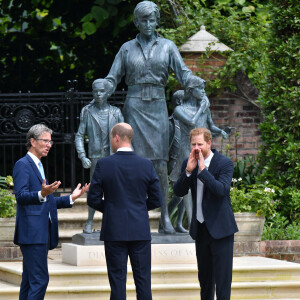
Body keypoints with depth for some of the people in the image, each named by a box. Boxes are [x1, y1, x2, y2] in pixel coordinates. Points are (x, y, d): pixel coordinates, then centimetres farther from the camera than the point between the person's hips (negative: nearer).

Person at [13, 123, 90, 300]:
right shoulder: (23, 165, -6)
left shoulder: (38, 166, 24)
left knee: (30, 281, 9)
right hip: (32, 232, -10)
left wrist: (71, 198, 18)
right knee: (40, 279, -16)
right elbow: (21, 196, -18)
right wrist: (41, 194, -35)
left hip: (42, 233, 10)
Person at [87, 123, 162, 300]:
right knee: (143, 279, 6)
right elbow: (156, 200, 2)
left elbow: (93, 200, -4)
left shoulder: (104, 165, -7)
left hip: (114, 232, -1)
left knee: (117, 279, 2)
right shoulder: (147, 165, -2)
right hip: (140, 231, 1)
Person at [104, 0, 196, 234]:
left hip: (157, 106, 0)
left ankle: (165, 216, -5)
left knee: (160, 162, -6)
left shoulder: (167, 46, 8)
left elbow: (183, 73, 1)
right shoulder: (127, 49, 9)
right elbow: (112, 78, 10)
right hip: (134, 106, 0)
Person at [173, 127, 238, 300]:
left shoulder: (224, 163, -11)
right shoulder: (188, 163, 5)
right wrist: (188, 171, -15)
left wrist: (203, 169, -26)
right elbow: (179, 192, -1)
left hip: (220, 227, -6)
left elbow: (222, 190, -25)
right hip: (200, 227, 6)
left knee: (222, 275, -6)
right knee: (204, 276, 17)